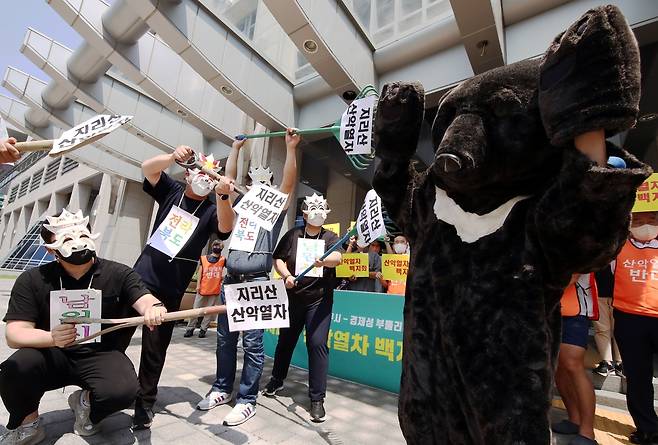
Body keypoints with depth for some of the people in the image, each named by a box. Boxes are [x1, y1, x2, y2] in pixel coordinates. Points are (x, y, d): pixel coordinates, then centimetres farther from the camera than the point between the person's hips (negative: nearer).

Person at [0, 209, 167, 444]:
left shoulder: (118, 274, -8)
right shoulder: (33, 280, -4)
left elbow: (144, 300, -19)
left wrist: (154, 308, -45)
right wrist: (51, 338, -31)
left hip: (100, 356, -1)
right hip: (52, 356, 2)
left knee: (123, 390, -28)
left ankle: (86, 400, 10)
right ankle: (27, 425, 4)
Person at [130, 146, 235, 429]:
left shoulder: (211, 210, -3)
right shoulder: (172, 191, 6)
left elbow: (225, 228, -24)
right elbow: (148, 168, -8)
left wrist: (223, 196, -41)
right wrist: (173, 157, -28)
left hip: (170, 292, -2)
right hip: (139, 278, 2)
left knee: (155, 350, 7)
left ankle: (144, 403, 25)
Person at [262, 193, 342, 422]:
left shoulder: (330, 237, -3)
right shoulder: (292, 235, 2)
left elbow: (337, 258, -23)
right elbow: (278, 259, 4)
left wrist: (324, 261, -45)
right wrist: (286, 275, -15)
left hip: (319, 300, -2)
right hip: (292, 297, 3)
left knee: (317, 344, -8)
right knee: (285, 340, 18)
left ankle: (317, 399, 7)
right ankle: (277, 380, 43)